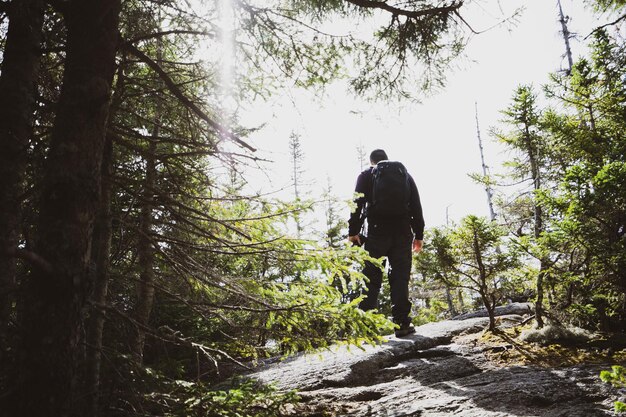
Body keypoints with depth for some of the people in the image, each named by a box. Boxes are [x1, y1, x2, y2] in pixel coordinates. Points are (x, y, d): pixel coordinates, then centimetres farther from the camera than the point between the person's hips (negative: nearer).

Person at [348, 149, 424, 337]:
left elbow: (358, 204, -2)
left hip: (377, 233, -1)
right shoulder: (405, 175, 16)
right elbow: (416, 206, 12)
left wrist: (353, 231, -1)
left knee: (372, 278, -1)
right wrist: (419, 234, 14)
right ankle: (401, 323, -3)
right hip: (402, 234, 2)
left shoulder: (366, 176, 9)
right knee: (400, 277, 2)